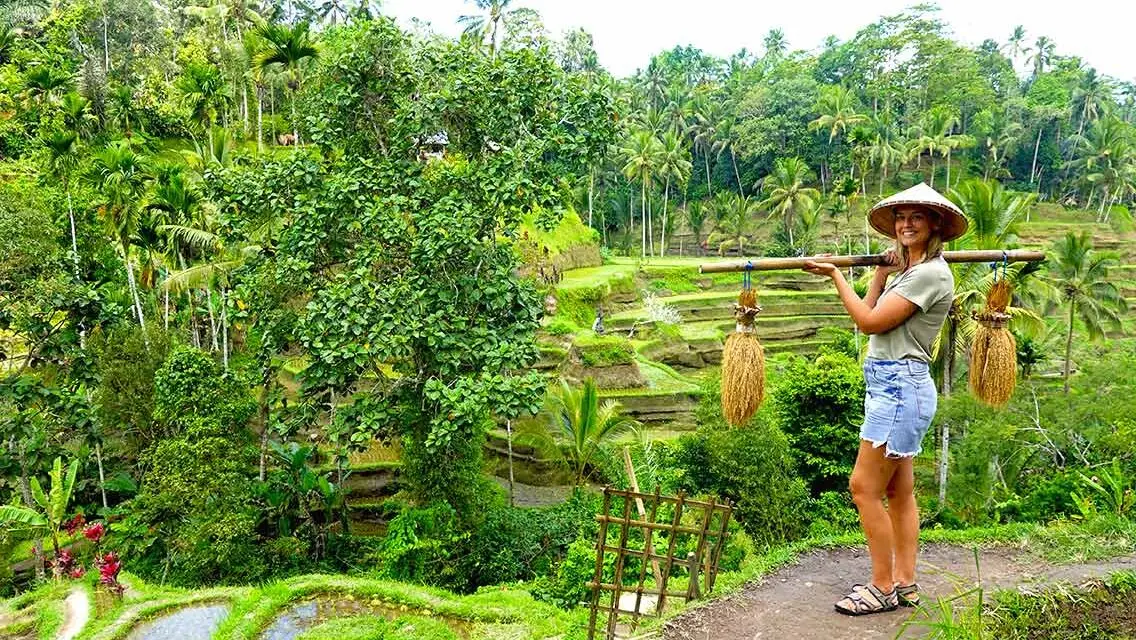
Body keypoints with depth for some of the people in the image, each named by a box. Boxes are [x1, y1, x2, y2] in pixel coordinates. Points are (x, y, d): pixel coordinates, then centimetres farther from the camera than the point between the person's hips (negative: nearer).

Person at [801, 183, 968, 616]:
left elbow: (869, 321, -16)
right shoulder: (909, 269, 17)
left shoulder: (930, 272, -14)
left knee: (865, 487, -6)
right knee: (898, 490, 13)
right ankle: (904, 582, 22)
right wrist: (883, 270, 15)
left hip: (900, 387, -10)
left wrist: (835, 275, -10)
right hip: (893, 386, 10)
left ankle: (884, 588, 5)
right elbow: (871, 314, 13)